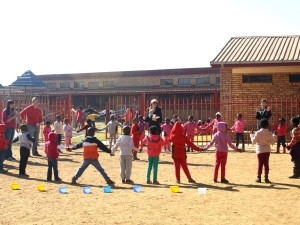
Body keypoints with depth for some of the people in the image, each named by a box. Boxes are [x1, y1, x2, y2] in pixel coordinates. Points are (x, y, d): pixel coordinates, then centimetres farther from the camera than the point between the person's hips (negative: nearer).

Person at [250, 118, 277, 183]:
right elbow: (272, 142, -1)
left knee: (260, 164, 3)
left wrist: (251, 135, 5)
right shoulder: (269, 133, -5)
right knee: (266, 164, 7)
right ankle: (266, 178, 10)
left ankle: (259, 178, 4)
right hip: (267, 150, 2)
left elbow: (254, 141, -9)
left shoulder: (258, 133, -11)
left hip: (260, 150, -1)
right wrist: (274, 136, 13)